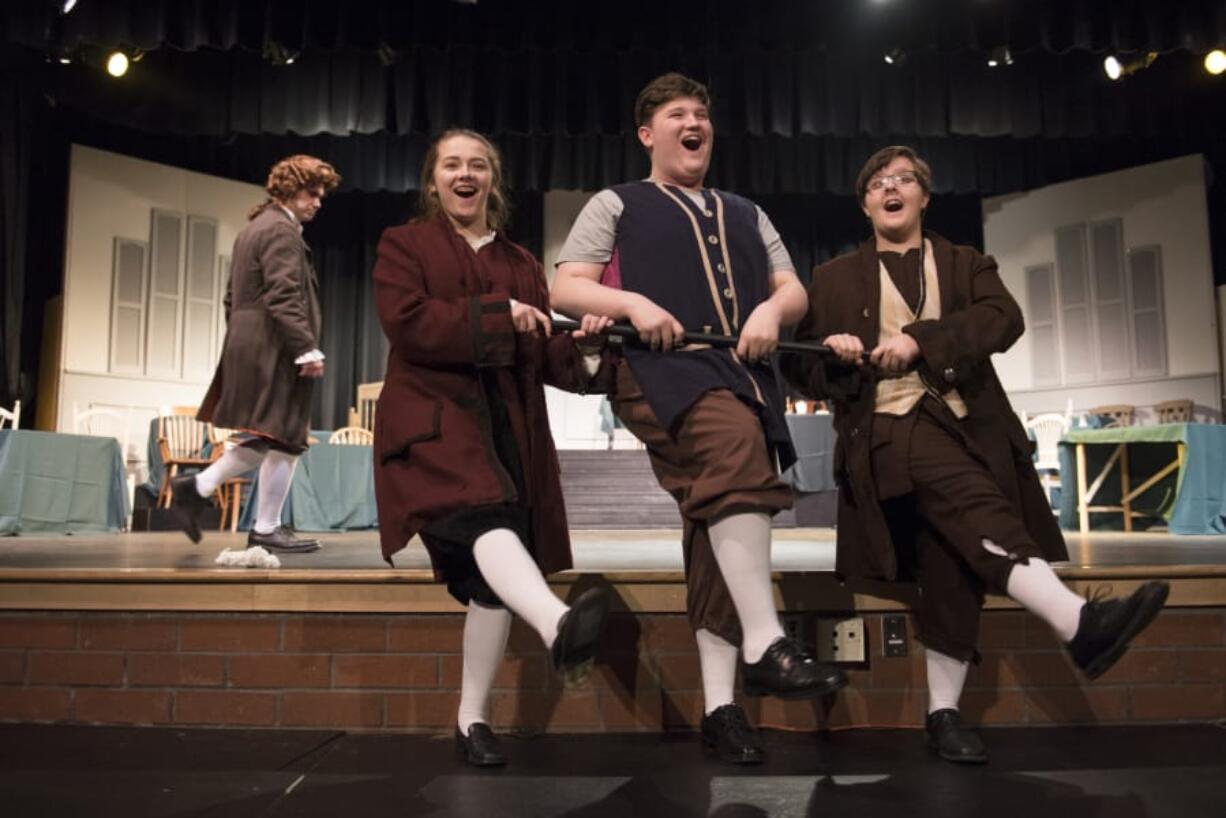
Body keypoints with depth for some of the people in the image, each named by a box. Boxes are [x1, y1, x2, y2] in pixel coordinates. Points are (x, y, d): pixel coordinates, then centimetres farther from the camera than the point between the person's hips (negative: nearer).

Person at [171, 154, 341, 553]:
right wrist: (307, 348, -22)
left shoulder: (253, 228, 22)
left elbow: (234, 295, 24)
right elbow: (283, 296, -21)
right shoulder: (283, 230, -10)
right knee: (284, 438, -2)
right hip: (276, 350, -10)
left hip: (247, 347, 10)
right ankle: (266, 528, 6)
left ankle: (198, 486, 15)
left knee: (264, 438, 18)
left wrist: (239, 341, 25)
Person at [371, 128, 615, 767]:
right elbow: (406, 323, -8)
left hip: (509, 424, 4)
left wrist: (583, 346, -7)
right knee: (486, 516, -34)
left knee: (492, 575, -1)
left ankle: (472, 718, 11)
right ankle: (560, 625, -58)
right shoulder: (403, 244, 11)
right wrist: (496, 313, -12)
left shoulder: (521, 263, 22)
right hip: (433, 415, -4)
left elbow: (542, 357, 15)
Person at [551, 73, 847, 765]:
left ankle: (721, 703, -1)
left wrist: (772, 310, -2)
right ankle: (765, 645, -34)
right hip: (660, 367, -4)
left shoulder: (745, 214, 30)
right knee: (736, 445, -35)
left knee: (721, 525, -4)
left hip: (745, 371, 5)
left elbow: (795, 292, 23)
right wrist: (633, 303, -11)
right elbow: (565, 290, 8)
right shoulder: (617, 204, 18)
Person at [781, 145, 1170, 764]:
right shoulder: (833, 279, 17)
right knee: (977, 508, -30)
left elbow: (1004, 319, -1)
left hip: (968, 428, 2)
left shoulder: (967, 264, 20)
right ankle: (1079, 622, -39)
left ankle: (943, 713, 0)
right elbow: (798, 366, 13)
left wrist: (920, 340, -15)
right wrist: (831, 354, -10)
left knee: (952, 556, -10)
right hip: (892, 429, -2)